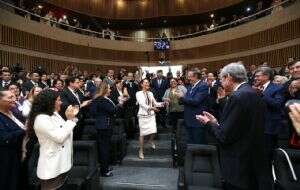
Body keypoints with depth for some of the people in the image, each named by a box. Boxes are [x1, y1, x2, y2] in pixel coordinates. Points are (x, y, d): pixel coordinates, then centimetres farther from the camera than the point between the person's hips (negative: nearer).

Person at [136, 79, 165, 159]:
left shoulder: (150, 93, 10)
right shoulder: (138, 93, -5)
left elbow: (155, 103, 12)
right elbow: (142, 104, -18)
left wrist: (162, 103, -5)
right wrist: (151, 108, -32)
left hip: (151, 115, 4)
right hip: (143, 115, -4)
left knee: (153, 131, -3)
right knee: (142, 133, 1)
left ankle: (151, 140, 33)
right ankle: (141, 151, 17)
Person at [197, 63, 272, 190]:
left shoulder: (238, 97, -21)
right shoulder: (252, 94, 7)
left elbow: (225, 136, -21)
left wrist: (209, 123, -4)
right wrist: (216, 122, 8)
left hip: (241, 167, -9)